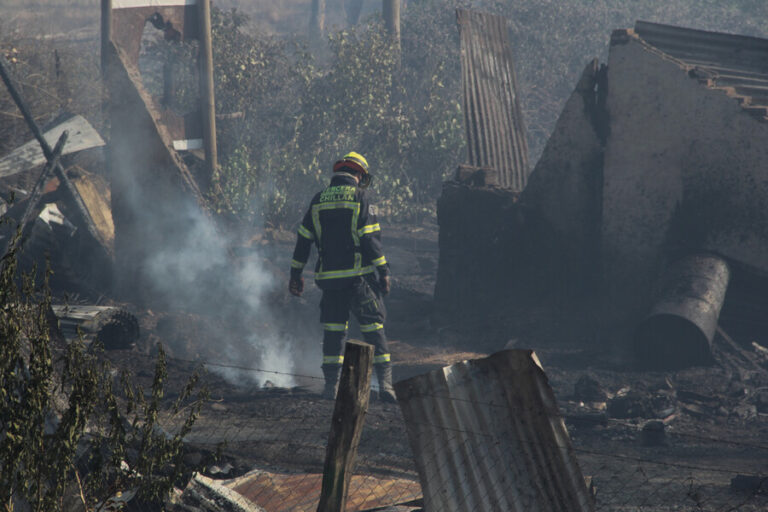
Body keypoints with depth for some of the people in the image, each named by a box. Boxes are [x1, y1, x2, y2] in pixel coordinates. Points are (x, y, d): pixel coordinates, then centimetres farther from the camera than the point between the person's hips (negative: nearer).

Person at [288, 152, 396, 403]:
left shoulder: (319, 200, 10)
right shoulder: (359, 198, -5)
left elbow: (303, 239, 12)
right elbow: (371, 239, -10)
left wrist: (296, 273, 19)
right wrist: (383, 271, -7)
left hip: (329, 277, 4)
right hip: (358, 275, -4)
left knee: (333, 329, 11)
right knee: (373, 326, -1)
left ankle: (331, 384, 10)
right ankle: (385, 381, -9)